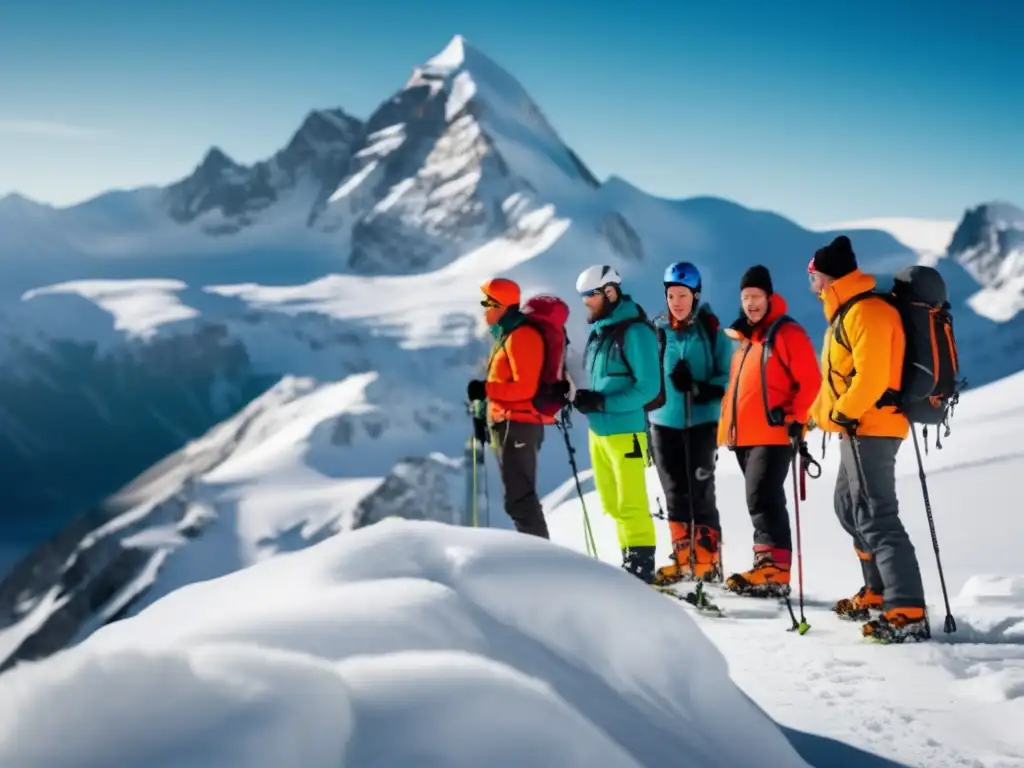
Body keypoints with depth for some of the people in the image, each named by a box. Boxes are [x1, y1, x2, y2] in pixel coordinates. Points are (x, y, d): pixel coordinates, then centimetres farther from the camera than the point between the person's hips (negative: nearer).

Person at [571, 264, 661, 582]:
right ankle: (630, 558, 20)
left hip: (625, 431, -8)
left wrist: (602, 403, -21)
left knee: (631, 505, -6)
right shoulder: (599, 331, 13)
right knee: (614, 505, 12)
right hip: (599, 431, 8)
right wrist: (585, 399, -1)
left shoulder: (635, 332, -13)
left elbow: (648, 387, -16)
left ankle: (641, 566, -1)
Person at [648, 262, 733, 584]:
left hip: (702, 422, -4)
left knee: (700, 493, -6)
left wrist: (706, 389, -21)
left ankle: (708, 562, 0)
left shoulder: (712, 331, -2)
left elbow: (728, 375, -3)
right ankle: (684, 560, 17)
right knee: (675, 495, 8)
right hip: (664, 422, 4)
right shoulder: (657, 330, 7)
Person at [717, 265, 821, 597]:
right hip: (744, 435, 9)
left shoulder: (787, 333, -6)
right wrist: (727, 424, 20)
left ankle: (773, 571, -20)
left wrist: (795, 418, -18)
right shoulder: (743, 338, 18)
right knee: (762, 500, 11)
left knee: (762, 499, -17)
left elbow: (810, 382, -11)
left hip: (774, 435, -9)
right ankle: (772, 567, 16)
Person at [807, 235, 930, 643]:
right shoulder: (846, 313, 19)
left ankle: (908, 615, -22)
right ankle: (879, 594, 31)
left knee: (876, 518, -16)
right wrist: (813, 416, 26)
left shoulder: (867, 312, -15)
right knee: (851, 509, 22)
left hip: (870, 428, -12)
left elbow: (871, 376, -25)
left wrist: (843, 412, -21)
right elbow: (836, 378, 25)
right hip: (856, 428, 12)